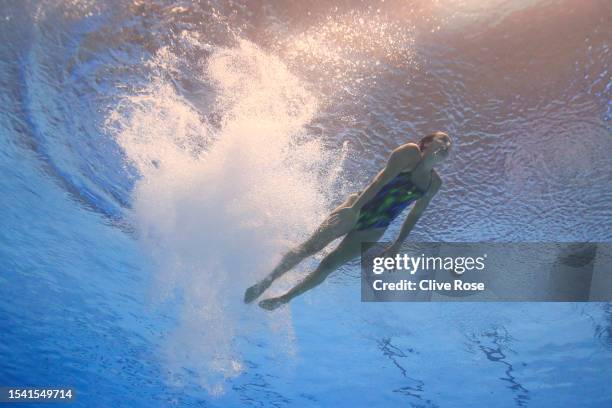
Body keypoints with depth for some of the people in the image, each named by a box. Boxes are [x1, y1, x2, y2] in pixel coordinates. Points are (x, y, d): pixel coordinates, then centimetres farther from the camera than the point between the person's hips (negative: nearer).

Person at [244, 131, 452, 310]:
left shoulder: (435, 183, 9)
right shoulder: (410, 152, -7)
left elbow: (415, 214, 15)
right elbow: (382, 180, -17)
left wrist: (398, 244, 13)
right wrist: (356, 206, -24)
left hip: (372, 231, 5)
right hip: (357, 209, -4)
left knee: (328, 266, 3)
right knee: (311, 246, -11)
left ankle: (284, 299, 15)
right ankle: (265, 282, 2)